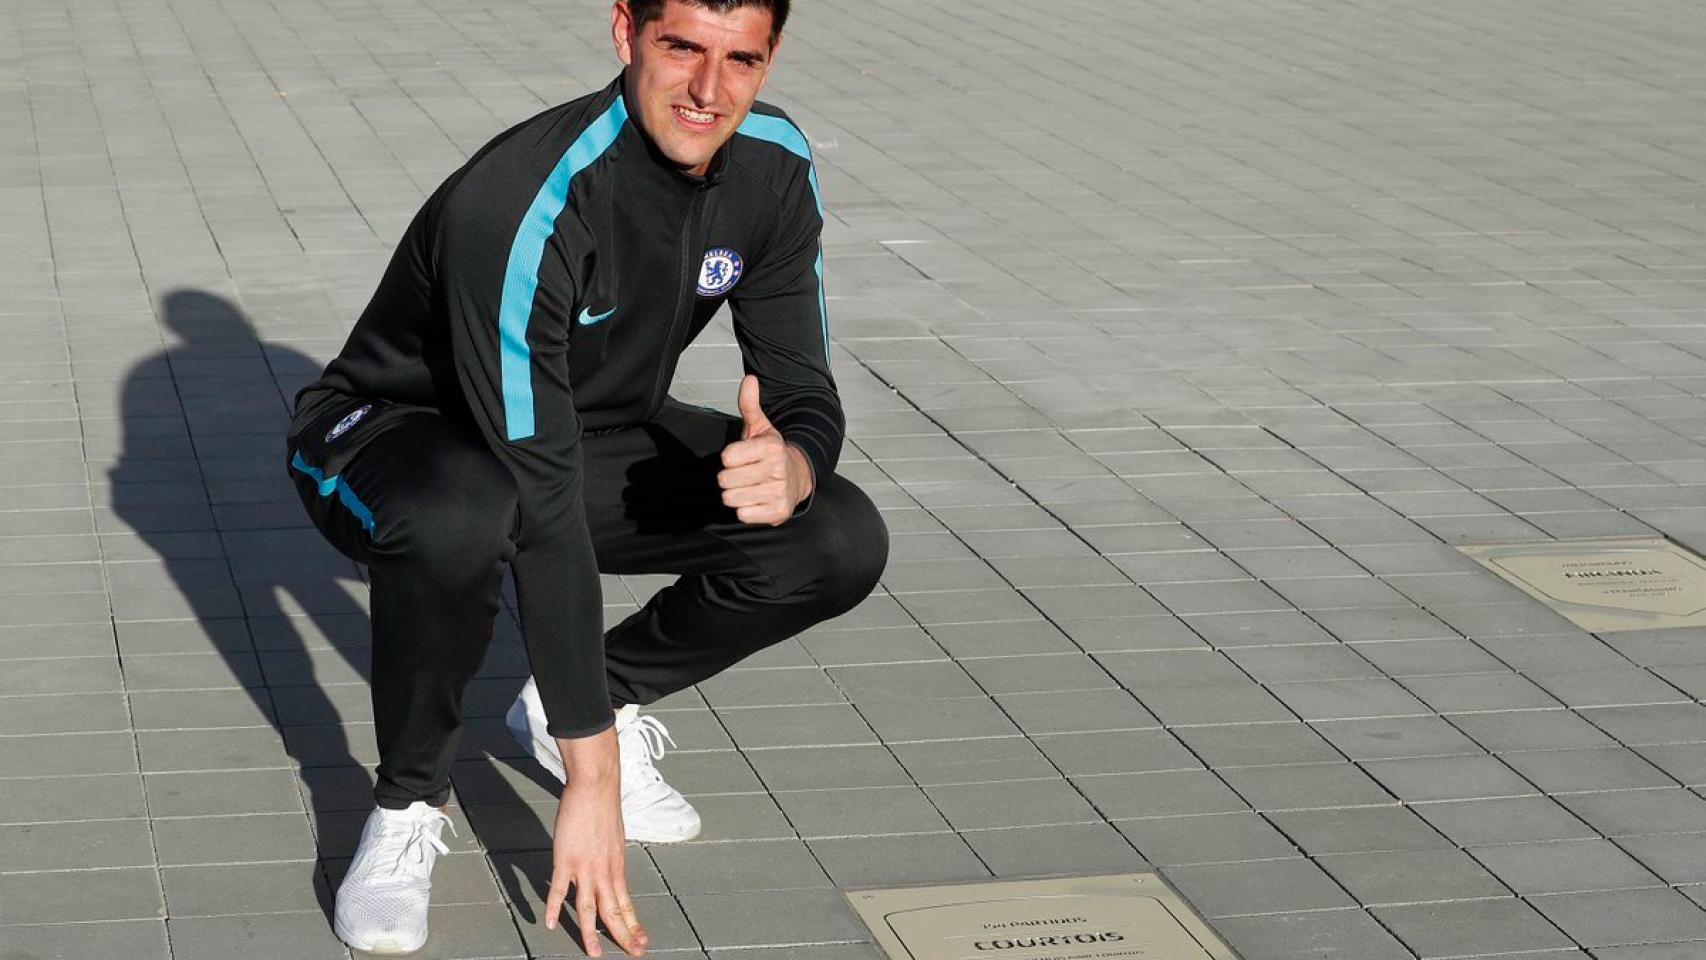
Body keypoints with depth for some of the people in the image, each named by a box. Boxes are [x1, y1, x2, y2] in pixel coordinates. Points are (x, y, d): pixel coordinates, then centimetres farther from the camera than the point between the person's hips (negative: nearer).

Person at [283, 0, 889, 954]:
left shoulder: (775, 170, -14)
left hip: (596, 430, 6)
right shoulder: (524, 205, -35)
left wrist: (792, 468, -34)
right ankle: (411, 804, -15)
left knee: (842, 543, -13)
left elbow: (805, 393, -6)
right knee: (461, 513, -42)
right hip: (392, 430, -6)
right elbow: (545, 504, -37)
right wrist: (591, 778, -37)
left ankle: (599, 699, 8)